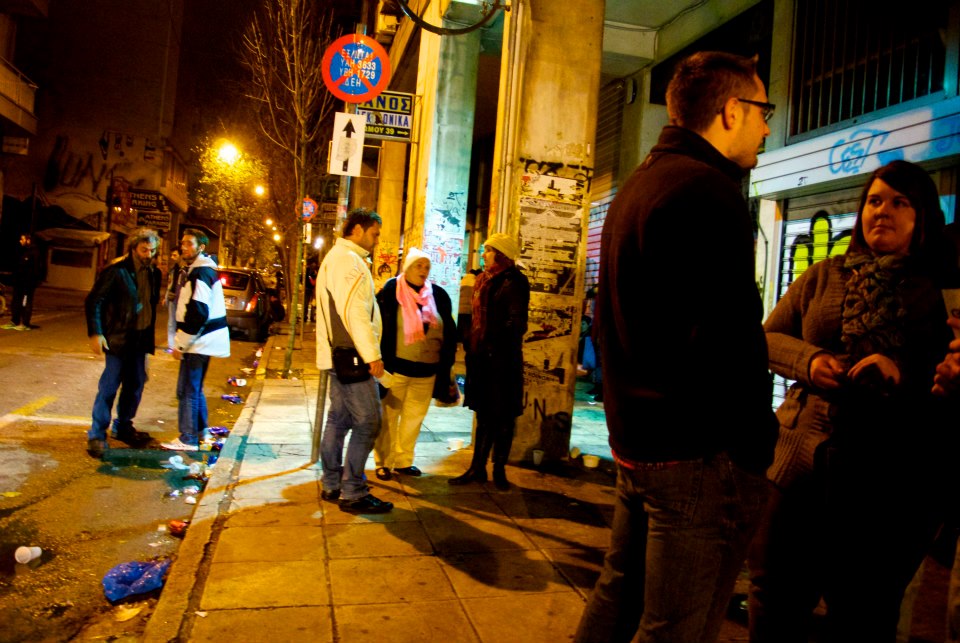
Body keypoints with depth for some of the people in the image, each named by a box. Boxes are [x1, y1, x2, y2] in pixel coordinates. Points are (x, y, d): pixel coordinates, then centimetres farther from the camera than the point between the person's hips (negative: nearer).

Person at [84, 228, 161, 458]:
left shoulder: (154, 273, 7)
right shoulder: (117, 271, -12)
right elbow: (93, 301, -10)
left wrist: (150, 336, 13)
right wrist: (95, 333, -16)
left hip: (140, 338, 6)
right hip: (118, 338, -6)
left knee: (135, 385, 13)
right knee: (109, 385, -5)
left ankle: (123, 426, 28)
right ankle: (97, 434, 4)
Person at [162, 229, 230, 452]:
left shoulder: (201, 273, -17)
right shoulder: (195, 269, 16)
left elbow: (197, 313, -23)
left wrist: (180, 344, -17)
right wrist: (182, 341, 19)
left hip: (200, 340, -11)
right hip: (202, 339, 11)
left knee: (187, 390, -5)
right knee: (195, 388, 19)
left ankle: (188, 439, 1)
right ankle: (200, 431, 30)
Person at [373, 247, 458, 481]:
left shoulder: (438, 295, 7)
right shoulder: (391, 290, -4)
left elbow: (449, 331, 11)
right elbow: (379, 325, -5)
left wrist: (446, 362, 8)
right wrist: (382, 359, -10)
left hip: (427, 368, 4)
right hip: (397, 365, -4)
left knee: (414, 416, 12)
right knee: (389, 414, 3)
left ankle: (403, 461, 26)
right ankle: (383, 462, 15)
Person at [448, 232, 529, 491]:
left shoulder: (513, 283, -9)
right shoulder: (485, 280, 16)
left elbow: (516, 323, -18)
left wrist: (496, 344, -24)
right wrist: (472, 348, 11)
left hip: (502, 360, -8)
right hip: (483, 358, 8)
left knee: (503, 416, 3)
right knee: (485, 414, 13)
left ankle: (499, 470, 14)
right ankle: (477, 468, 20)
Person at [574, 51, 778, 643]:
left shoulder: (635, 187, 16)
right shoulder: (709, 190, -16)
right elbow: (729, 339, -23)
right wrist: (755, 450, -12)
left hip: (635, 438, 10)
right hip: (697, 457, -10)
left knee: (619, 594, 21)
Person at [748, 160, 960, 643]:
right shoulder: (824, 277, 10)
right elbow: (770, 337, 10)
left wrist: (904, 374, -23)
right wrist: (808, 360, -11)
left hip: (894, 481, -2)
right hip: (804, 461, 2)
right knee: (774, 604, 11)